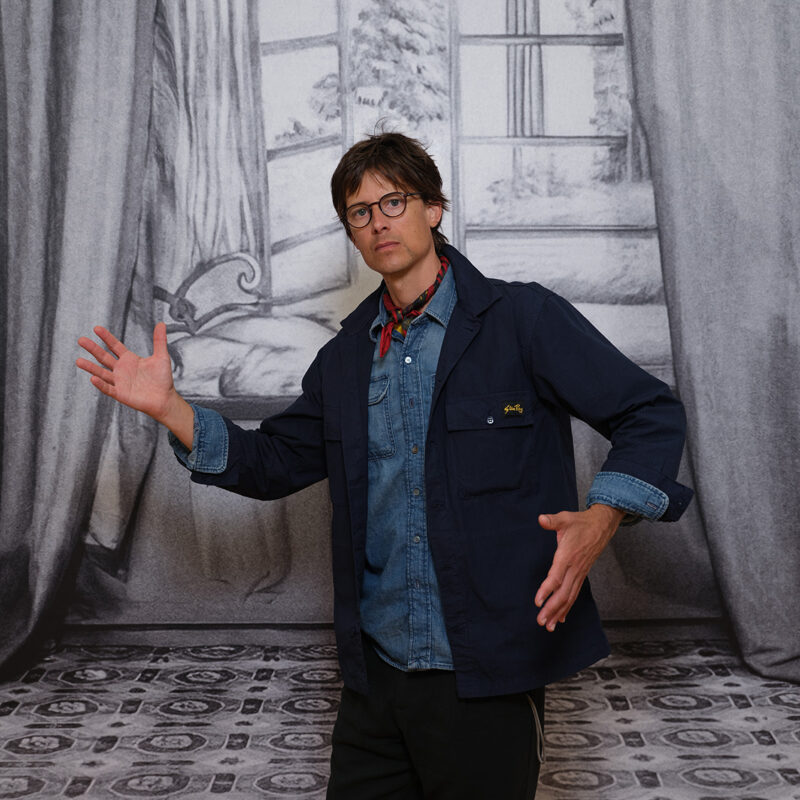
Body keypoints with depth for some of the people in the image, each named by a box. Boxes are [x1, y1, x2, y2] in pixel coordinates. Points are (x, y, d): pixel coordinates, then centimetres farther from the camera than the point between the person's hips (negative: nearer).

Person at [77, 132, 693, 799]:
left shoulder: (524, 319, -5)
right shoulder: (347, 356, 11)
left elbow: (653, 417, -6)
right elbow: (275, 461, 16)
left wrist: (598, 521, -24)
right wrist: (167, 406, 4)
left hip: (485, 676, -5)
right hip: (375, 673, 5)